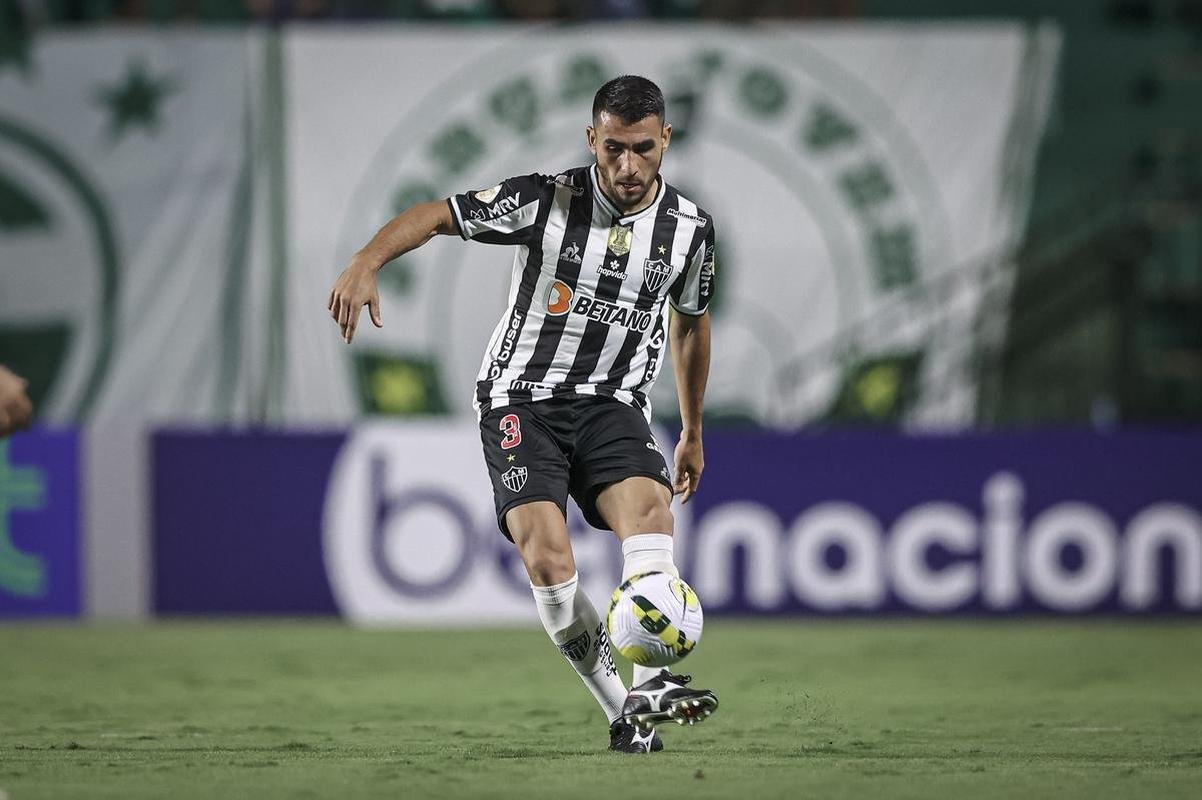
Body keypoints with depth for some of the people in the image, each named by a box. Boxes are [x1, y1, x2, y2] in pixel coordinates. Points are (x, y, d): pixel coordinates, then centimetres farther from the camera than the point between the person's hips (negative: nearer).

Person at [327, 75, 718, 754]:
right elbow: (435, 215, -7)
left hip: (614, 404, 2)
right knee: (546, 554, -23)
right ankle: (623, 712, -14)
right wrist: (368, 262, -26)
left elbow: (691, 322, 18)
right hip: (523, 399, -2)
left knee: (649, 505, -30)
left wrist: (694, 432, 27)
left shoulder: (690, 227, 1)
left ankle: (649, 687, -41)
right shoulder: (545, 201, -10)